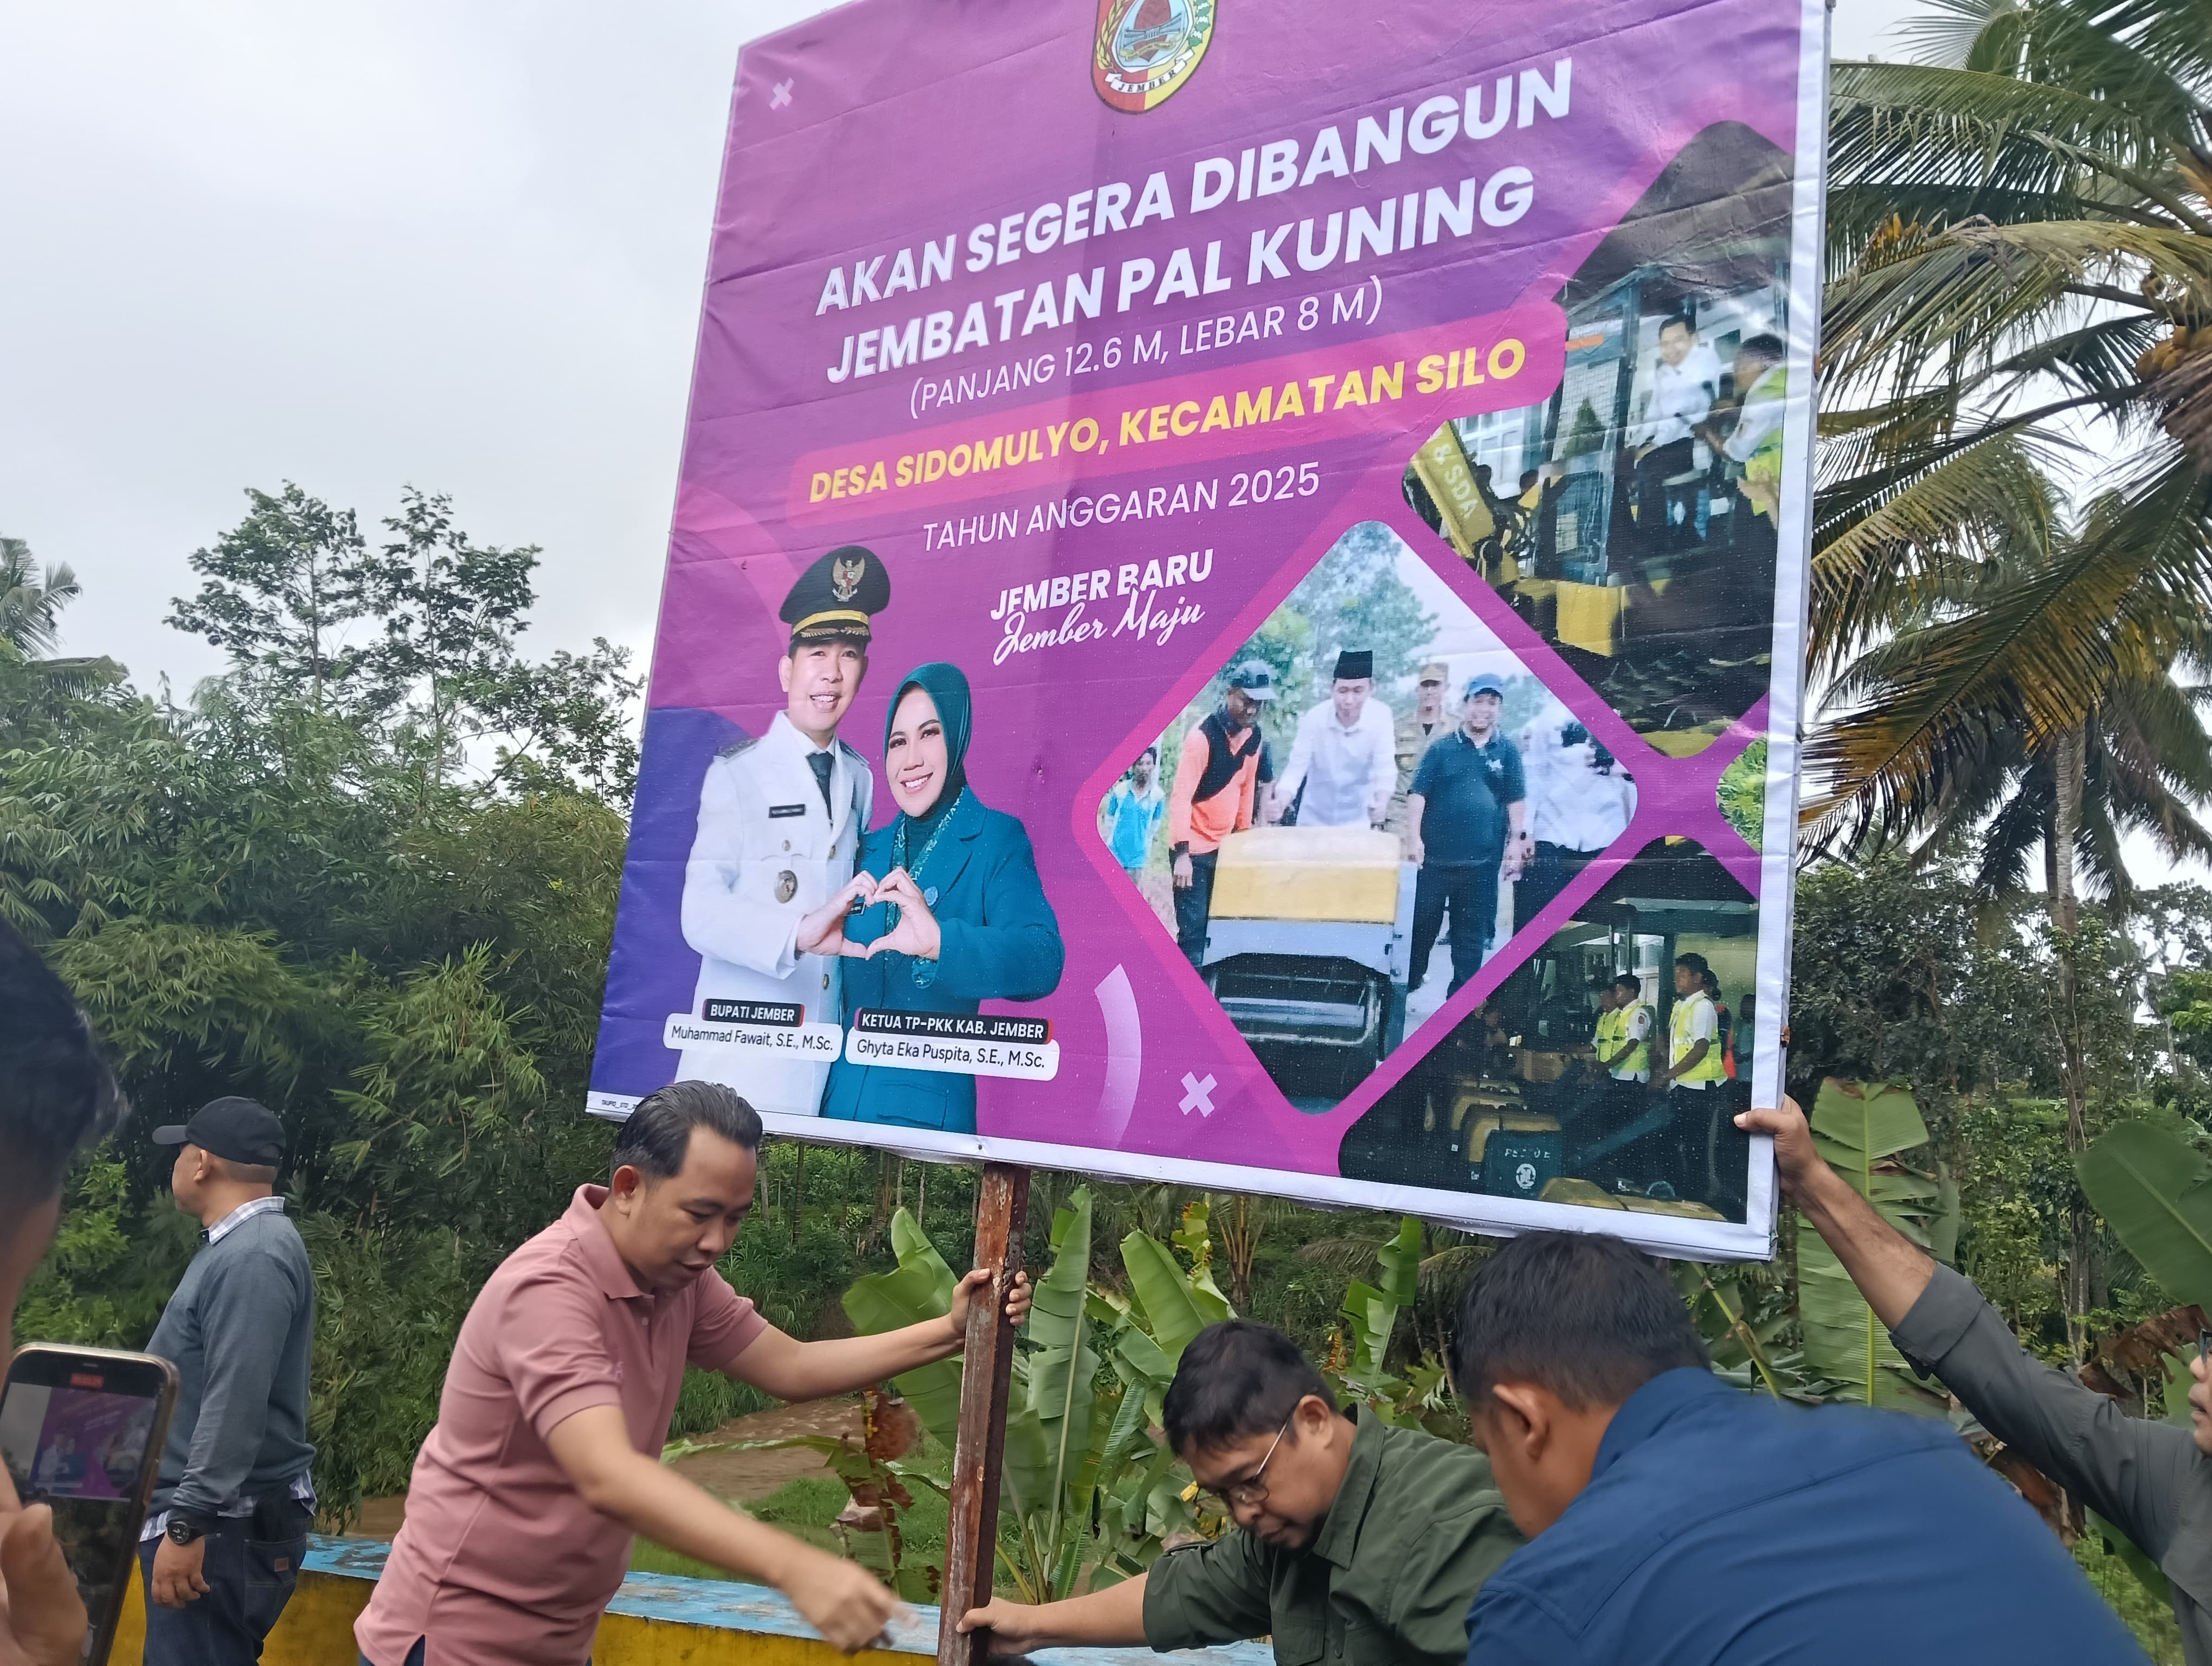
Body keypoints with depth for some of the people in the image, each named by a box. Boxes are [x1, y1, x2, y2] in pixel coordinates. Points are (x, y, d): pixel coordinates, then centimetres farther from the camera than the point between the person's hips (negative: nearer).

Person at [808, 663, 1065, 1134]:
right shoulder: (869, 851, 11)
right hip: (840, 1099, 4)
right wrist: (807, 931, -15)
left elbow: (1041, 961, -20)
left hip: (928, 1110, -4)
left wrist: (940, 943, -38)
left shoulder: (996, 841, -4)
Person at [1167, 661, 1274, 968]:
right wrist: (1182, 854, -30)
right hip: (1194, 848, -7)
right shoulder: (1203, 736, -21)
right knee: (1193, 928, -8)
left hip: (1223, 845, 7)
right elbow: (1181, 796, -25)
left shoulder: (1254, 736, 2)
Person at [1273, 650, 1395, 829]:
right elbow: (1296, 767, -17)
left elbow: (1385, 768, -18)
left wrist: (1381, 803, -38)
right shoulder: (1313, 718, -18)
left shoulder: (1380, 716, -17)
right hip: (1314, 819, 1)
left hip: (1358, 821, 0)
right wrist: (1280, 803, -36)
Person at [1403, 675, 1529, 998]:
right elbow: (1418, 794, -1)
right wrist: (1414, 838, -9)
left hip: (1482, 861, 1)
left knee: (1473, 934, 8)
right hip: (1435, 857, -1)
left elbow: (1516, 800, 8)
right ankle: (1404, 985, 21)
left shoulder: (1506, 751, 7)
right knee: (1420, 925, 5)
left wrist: (1517, 841, 1)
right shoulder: (1442, 749, 2)